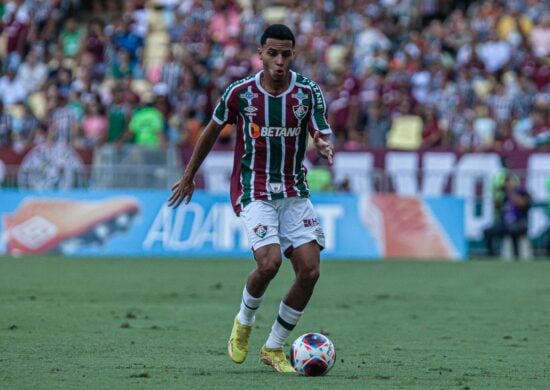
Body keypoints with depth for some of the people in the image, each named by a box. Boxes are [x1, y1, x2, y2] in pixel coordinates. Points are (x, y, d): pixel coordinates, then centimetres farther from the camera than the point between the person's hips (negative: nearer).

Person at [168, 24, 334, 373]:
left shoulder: (308, 91, -5)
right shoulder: (240, 92, -8)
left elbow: (324, 136, -7)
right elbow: (213, 131, 7)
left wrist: (325, 147, -33)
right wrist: (189, 177, 14)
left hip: (294, 192, 3)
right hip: (254, 192, -3)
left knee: (310, 271, -7)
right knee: (269, 262, -23)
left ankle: (274, 348, 10)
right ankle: (244, 322, 9)